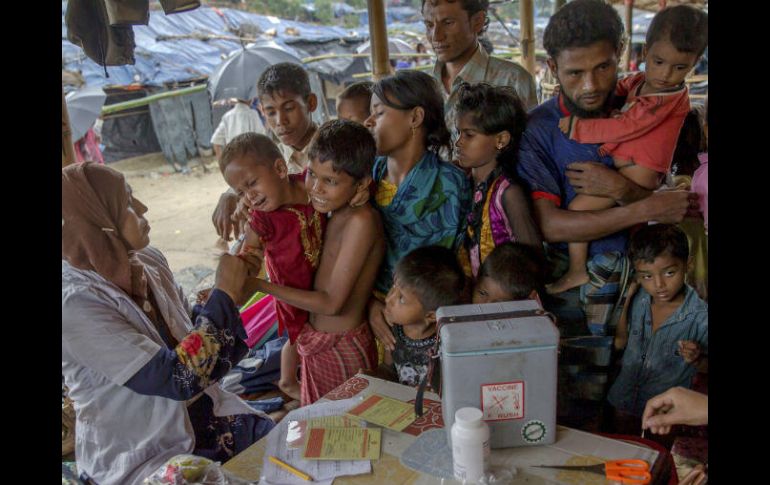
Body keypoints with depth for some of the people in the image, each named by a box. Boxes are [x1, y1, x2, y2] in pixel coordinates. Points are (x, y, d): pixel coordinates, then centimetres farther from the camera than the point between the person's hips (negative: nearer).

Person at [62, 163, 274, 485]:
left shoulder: (147, 261, -2)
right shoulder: (74, 304, -24)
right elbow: (178, 378, -26)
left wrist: (233, 291, -7)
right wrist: (224, 294, -21)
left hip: (203, 414, 6)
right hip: (142, 454, -6)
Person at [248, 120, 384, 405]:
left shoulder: (362, 220, -23)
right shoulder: (333, 211, 0)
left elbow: (331, 302, -23)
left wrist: (258, 284, -20)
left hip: (344, 348, -8)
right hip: (315, 344, 8)